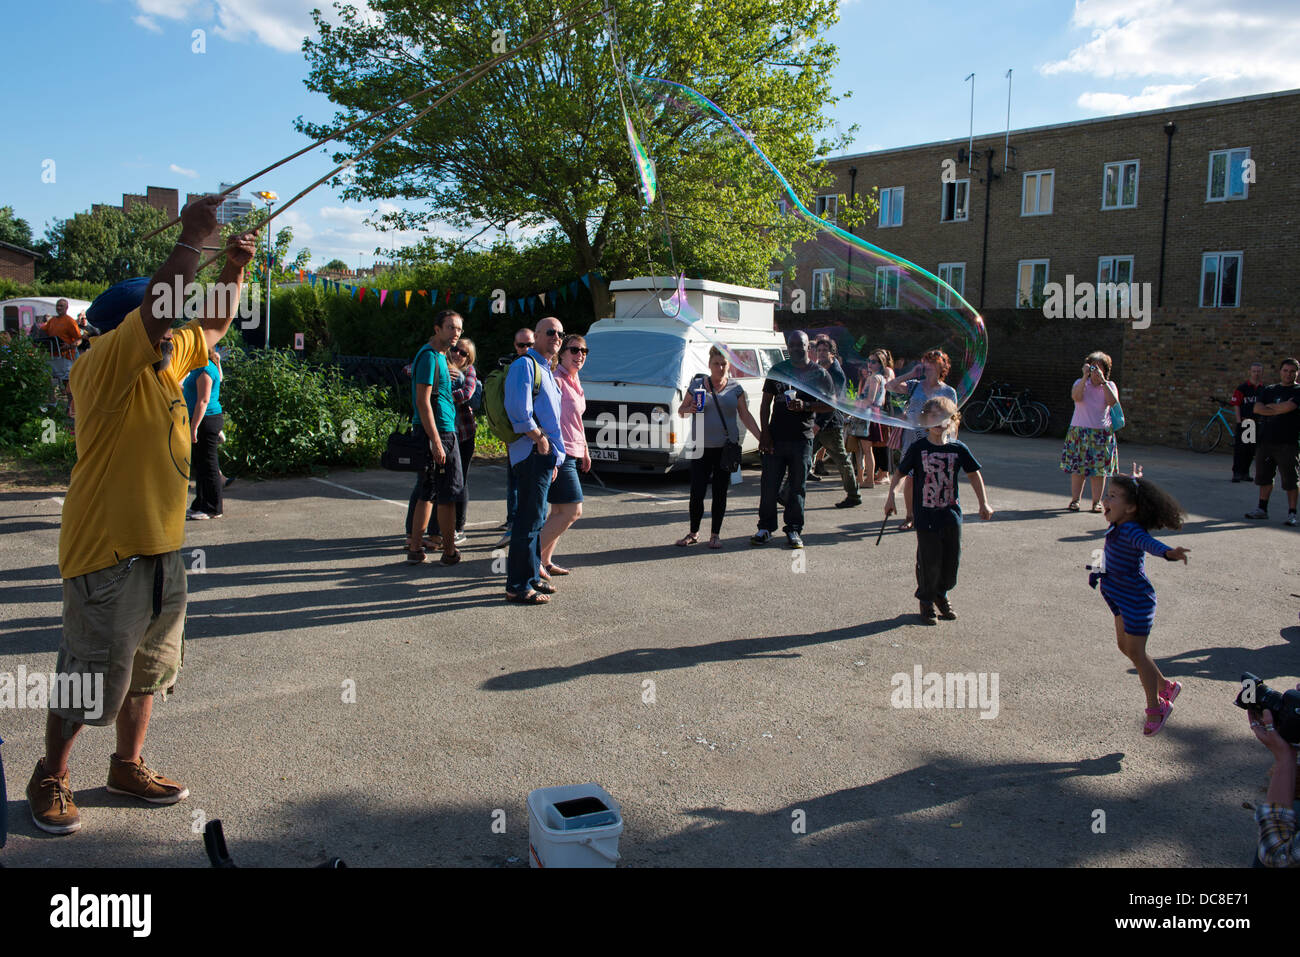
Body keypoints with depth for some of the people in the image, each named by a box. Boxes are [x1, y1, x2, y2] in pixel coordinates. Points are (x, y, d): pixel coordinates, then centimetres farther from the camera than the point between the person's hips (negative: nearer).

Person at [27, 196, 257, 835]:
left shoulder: (167, 362, 8)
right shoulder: (103, 367, -16)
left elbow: (212, 325, 22)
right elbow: (158, 309, -30)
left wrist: (234, 266, 8)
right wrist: (191, 238, -24)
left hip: (161, 548, 9)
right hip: (107, 552, -8)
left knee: (148, 669, 19)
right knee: (90, 679, 4)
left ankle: (128, 767, 35)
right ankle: (50, 778, 25)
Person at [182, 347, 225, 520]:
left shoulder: (205, 369, -15)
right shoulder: (200, 368, 17)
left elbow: (203, 401, -20)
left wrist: (193, 427, -22)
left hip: (206, 421, -11)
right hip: (204, 421, 11)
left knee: (207, 464, -5)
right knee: (198, 464, 15)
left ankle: (213, 509, 1)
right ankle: (200, 505, 23)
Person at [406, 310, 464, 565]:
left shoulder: (438, 356, 17)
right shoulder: (430, 356, -14)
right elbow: (423, 402, -20)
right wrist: (436, 442, -23)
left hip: (435, 433, 10)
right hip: (440, 432, -10)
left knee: (426, 493, 12)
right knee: (448, 493, -2)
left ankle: (414, 547, 16)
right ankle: (449, 551, 6)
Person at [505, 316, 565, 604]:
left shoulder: (546, 371, 23)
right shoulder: (525, 365, -8)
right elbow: (518, 410, -20)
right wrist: (539, 438, -13)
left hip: (546, 453, 10)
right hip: (532, 453, -10)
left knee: (536, 518, 15)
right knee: (529, 519, -9)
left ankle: (532, 576, 25)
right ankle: (518, 586, -4)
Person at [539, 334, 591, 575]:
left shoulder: (574, 382, 16)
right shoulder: (556, 380, -13)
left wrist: (585, 451, 26)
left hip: (571, 454, 10)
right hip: (558, 454, -10)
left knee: (559, 511, 11)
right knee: (573, 510, -11)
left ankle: (545, 560, 18)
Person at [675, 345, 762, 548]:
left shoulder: (735, 388, 6)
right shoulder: (697, 384, 5)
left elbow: (745, 416, 6)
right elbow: (681, 410, 11)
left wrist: (761, 437, -4)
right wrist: (690, 409, -13)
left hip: (726, 447, 0)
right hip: (702, 447, 0)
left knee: (720, 493, 5)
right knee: (697, 492, -3)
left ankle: (715, 535, 16)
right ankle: (693, 533, 15)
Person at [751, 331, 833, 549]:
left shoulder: (819, 373, 6)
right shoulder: (777, 370, 10)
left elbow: (829, 404, 4)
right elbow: (765, 404, 10)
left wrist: (805, 406, -14)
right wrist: (764, 434, 0)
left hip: (802, 439, -1)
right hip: (775, 438, 1)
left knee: (797, 486, 3)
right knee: (769, 485, 2)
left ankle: (794, 530, 12)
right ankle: (765, 527, 13)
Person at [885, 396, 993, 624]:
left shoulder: (958, 449, 1)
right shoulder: (918, 447, -5)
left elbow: (974, 474, 11)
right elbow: (900, 472, 0)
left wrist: (984, 503, 9)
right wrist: (890, 496, -12)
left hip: (951, 513, 3)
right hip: (926, 514, -3)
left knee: (952, 557, 8)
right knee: (929, 560, 1)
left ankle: (941, 593, 32)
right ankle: (926, 599, 22)